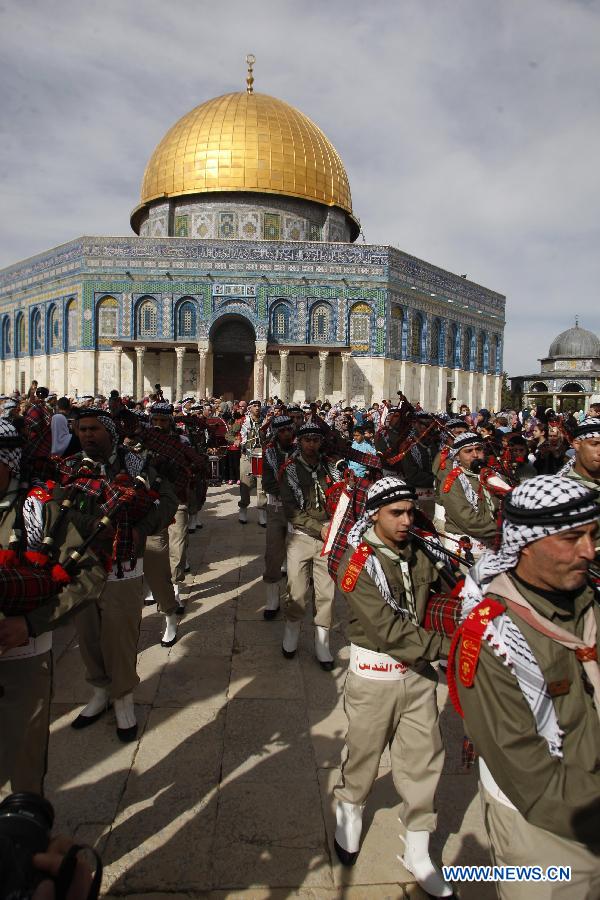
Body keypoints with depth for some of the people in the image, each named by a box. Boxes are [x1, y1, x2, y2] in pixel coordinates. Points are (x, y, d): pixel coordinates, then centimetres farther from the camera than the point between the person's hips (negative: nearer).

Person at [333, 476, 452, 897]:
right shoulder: (358, 563, -18)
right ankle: (350, 811, 45)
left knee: (424, 758, 11)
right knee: (364, 753, 14)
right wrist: (446, 645, -26)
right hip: (374, 675, -4)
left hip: (418, 672, 5)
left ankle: (418, 851, 31)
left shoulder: (417, 554, 0)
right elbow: (388, 630, -23)